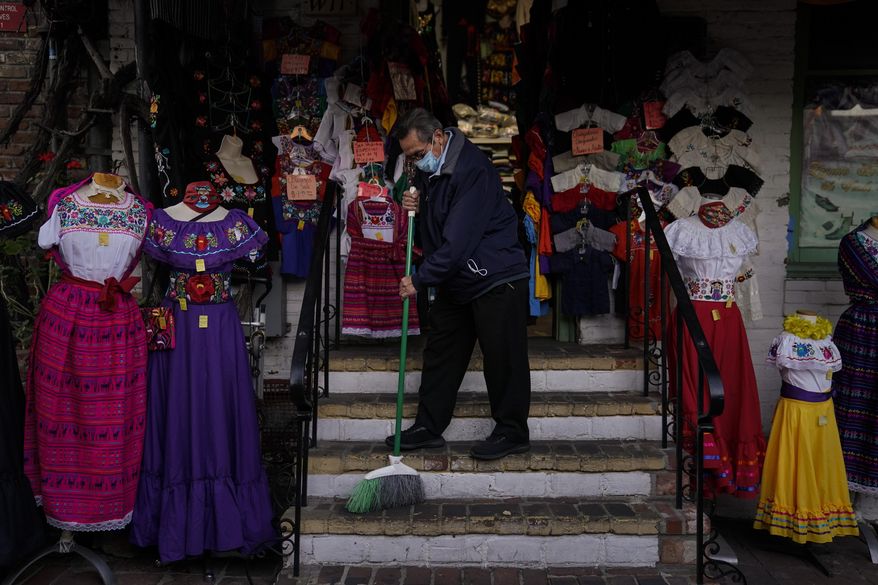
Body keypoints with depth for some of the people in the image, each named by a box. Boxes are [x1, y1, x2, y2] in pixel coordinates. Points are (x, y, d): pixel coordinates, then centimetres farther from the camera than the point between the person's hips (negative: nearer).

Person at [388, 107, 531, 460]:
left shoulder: (472, 171, -24)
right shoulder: (428, 170, 6)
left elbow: (458, 242, -27)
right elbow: (432, 223, 22)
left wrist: (419, 279, -20)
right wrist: (414, 205, -2)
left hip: (496, 280, -9)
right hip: (454, 282, 9)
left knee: (503, 358, 0)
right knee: (440, 354, 13)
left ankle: (512, 432, 13)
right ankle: (428, 427, 23)